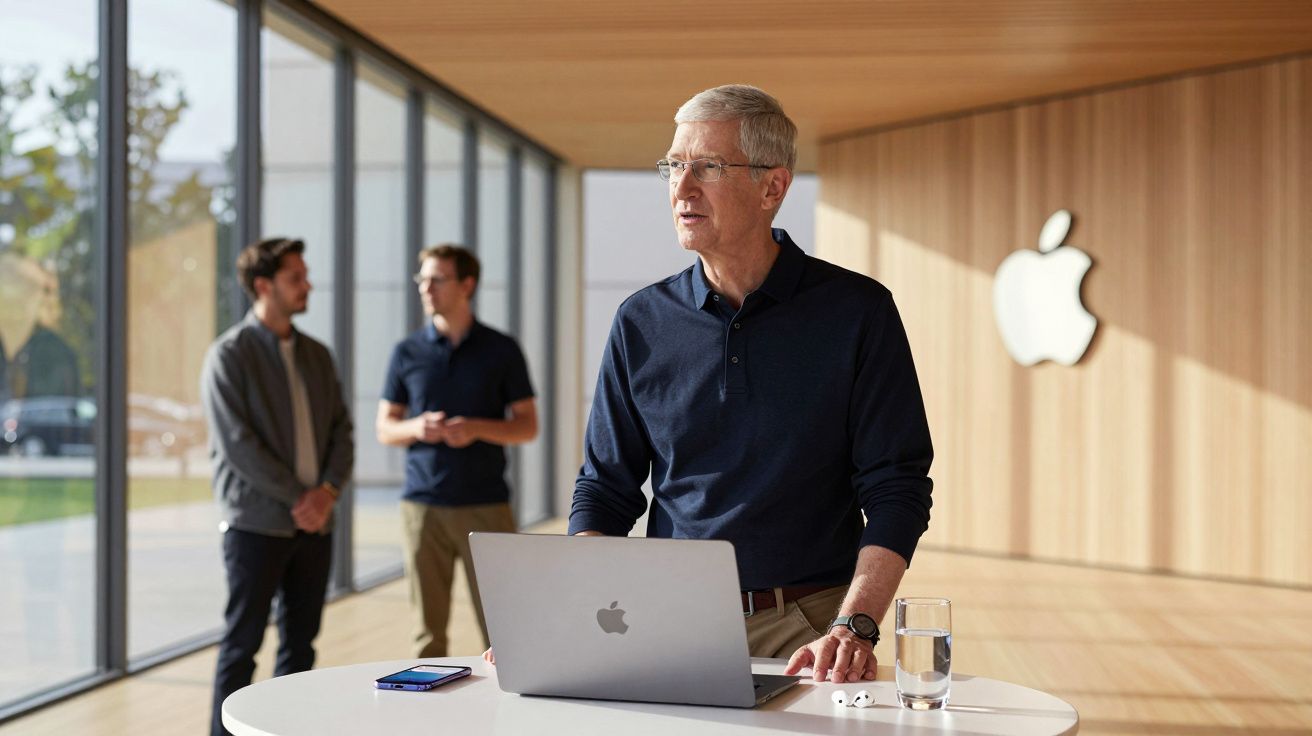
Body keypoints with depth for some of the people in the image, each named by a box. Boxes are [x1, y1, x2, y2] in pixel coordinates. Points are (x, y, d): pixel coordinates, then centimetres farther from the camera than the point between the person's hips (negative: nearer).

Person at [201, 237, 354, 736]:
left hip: (314, 523, 6)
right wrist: (297, 497, -14)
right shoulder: (229, 355, -8)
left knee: (300, 643, 11)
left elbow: (341, 430, 8)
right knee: (242, 644, 1)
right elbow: (237, 443, -15)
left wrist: (327, 491, -8)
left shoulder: (316, 355, 11)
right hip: (257, 523, -6)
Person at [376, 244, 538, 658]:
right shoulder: (408, 352, 7)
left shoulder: (501, 351, 2)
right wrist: (416, 428, -12)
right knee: (428, 629, 5)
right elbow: (385, 429, 11)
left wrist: (477, 429, -15)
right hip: (423, 507, 2)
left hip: (486, 505, -1)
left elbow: (527, 427, 3)